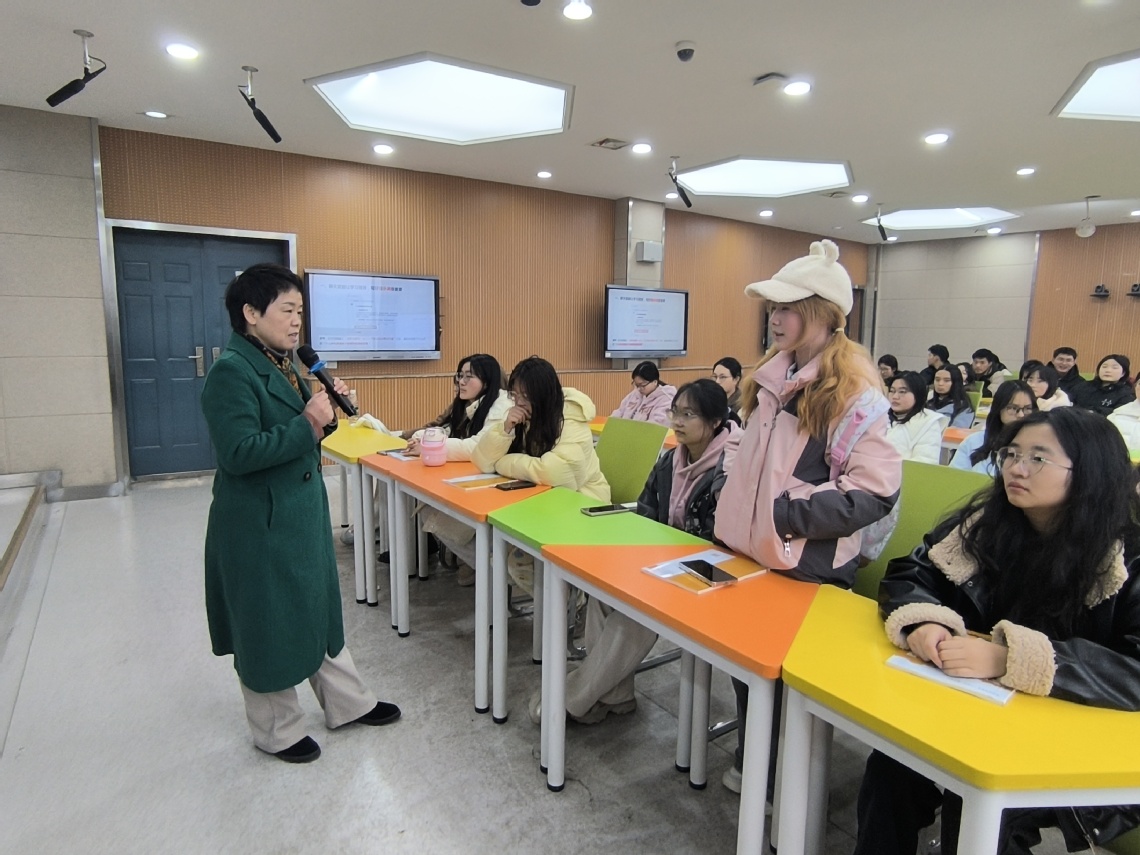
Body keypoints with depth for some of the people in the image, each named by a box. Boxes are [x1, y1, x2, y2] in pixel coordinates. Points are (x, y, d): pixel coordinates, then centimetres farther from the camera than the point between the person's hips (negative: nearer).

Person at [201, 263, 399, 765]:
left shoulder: (281, 365, 8)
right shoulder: (231, 371, -19)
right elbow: (239, 452, -27)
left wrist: (325, 411, -2)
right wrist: (307, 425, -26)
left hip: (302, 513, 9)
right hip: (260, 525, -9)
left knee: (318, 607, 20)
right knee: (269, 625, 9)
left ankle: (347, 703, 37)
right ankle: (277, 730, 31)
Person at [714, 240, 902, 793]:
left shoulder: (854, 392, -15)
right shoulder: (772, 379, 8)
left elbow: (875, 491, -20)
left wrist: (789, 513, -21)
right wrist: (733, 520, 11)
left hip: (809, 570, -7)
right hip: (749, 553, 7)